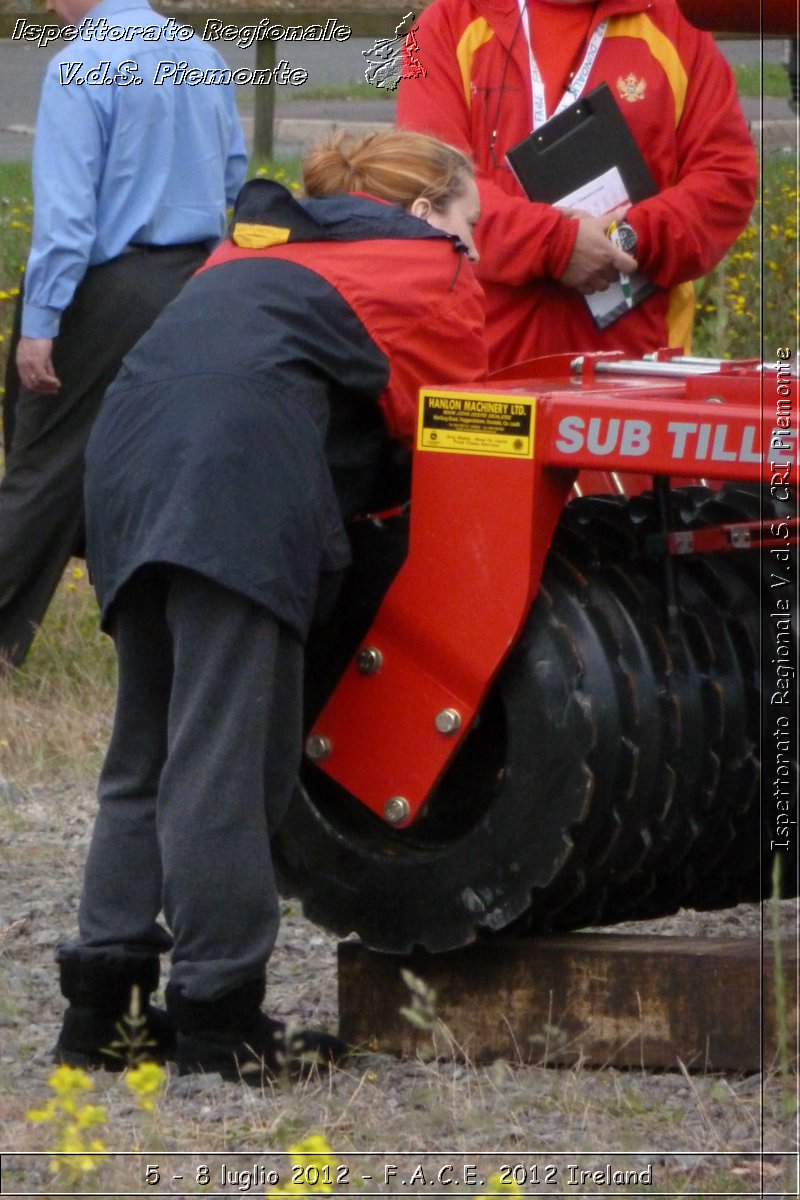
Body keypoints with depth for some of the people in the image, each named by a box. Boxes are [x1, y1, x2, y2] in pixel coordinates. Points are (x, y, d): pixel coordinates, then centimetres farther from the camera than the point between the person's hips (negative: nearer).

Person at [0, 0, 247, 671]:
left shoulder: (80, 68, -15)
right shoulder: (204, 58, 7)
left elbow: (65, 207, -18)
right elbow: (234, 177, 17)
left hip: (109, 289, -6)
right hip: (196, 286, 6)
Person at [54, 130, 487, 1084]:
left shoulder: (257, 247, 36)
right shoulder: (436, 272, 17)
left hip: (126, 459, 7)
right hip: (242, 477, -7)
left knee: (146, 749, 12)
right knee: (222, 755, -8)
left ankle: (99, 999, 8)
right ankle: (216, 1016, -7)